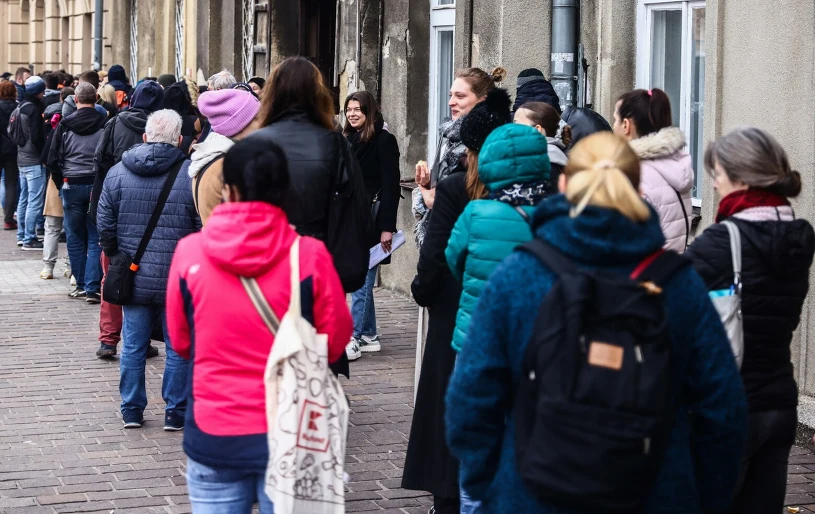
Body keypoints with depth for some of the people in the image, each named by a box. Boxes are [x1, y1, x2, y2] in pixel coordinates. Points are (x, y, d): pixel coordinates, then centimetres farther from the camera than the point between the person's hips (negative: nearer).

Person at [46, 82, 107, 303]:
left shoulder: (65, 125, -2)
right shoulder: (106, 124, -6)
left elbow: (53, 160, 1)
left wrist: (61, 185, 13)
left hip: (71, 185, 1)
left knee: (75, 238, 11)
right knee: (96, 239, 2)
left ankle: (82, 284, 15)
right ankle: (93, 288, -4)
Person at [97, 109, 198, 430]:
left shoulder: (118, 173, -1)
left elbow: (105, 225, 2)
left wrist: (115, 257, 17)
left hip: (134, 278, 3)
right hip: (179, 281, -3)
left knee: (133, 346, 12)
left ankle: (131, 410, 19)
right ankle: (176, 413, 12)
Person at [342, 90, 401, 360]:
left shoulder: (384, 140, -8)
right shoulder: (348, 140, 13)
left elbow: (391, 186, -12)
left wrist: (387, 227, -17)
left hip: (371, 219, -7)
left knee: (361, 281, -8)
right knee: (361, 280, 10)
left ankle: (353, 339, -8)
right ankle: (369, 336, 16)